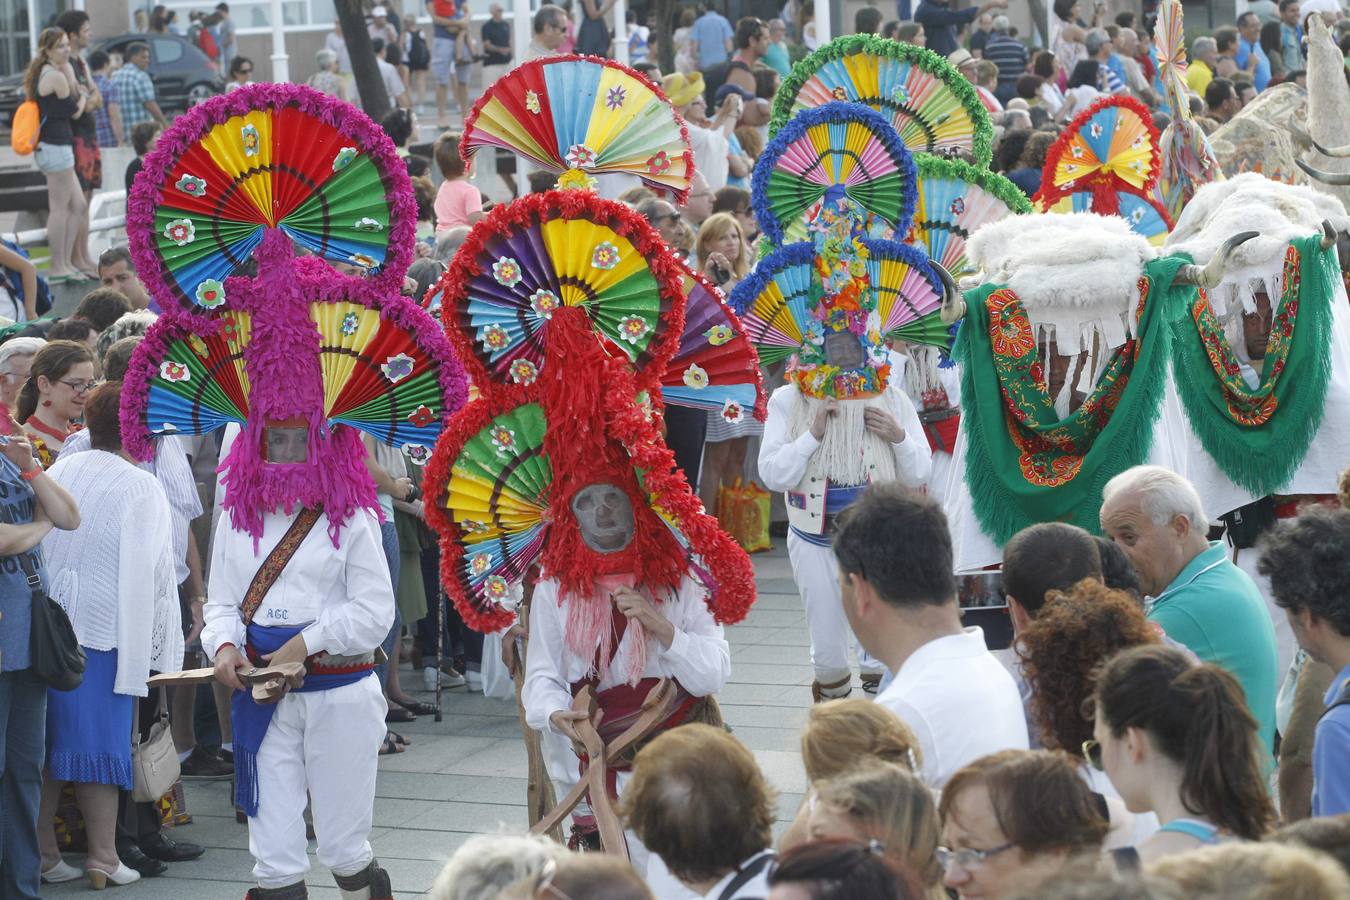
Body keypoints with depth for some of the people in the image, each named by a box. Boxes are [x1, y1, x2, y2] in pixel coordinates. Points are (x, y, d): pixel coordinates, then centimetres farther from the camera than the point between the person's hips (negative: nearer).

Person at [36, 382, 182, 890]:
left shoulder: (55, 475, 5)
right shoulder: (142, 488, -7)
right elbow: (153, 573, -5)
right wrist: (159, 652, 2)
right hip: (102, 632, -4)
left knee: (47, 741, 10)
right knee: (100, 743, 2)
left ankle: (43, 853, 14)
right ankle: (103, 859, 6)